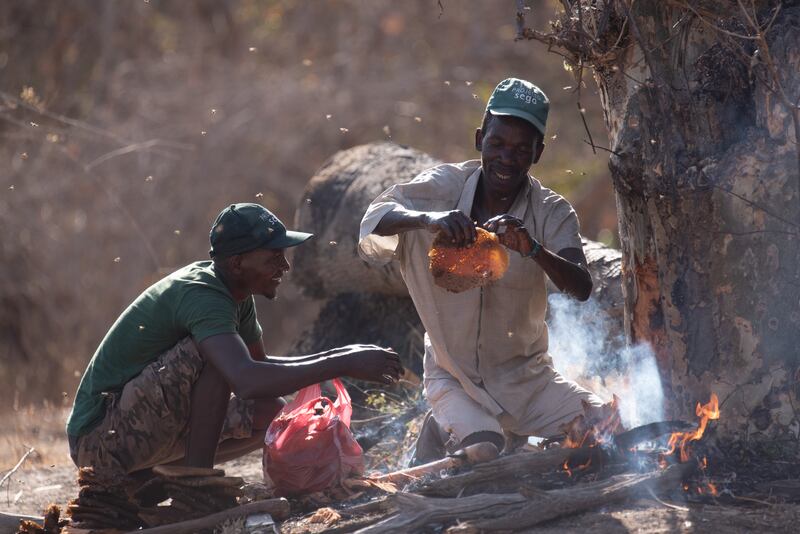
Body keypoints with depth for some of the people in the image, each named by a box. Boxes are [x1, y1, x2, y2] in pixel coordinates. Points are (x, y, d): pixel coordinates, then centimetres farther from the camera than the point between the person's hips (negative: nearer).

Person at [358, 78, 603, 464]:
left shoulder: (552, 213, -6)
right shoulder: (446, 187, -7)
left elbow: (582, 288, -21)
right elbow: (378, 215, -23)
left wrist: (533, 248, -41)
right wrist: (428, 219, -44)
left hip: (526, 377, 3)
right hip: (453, 377, -3)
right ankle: (442, 432, 7)